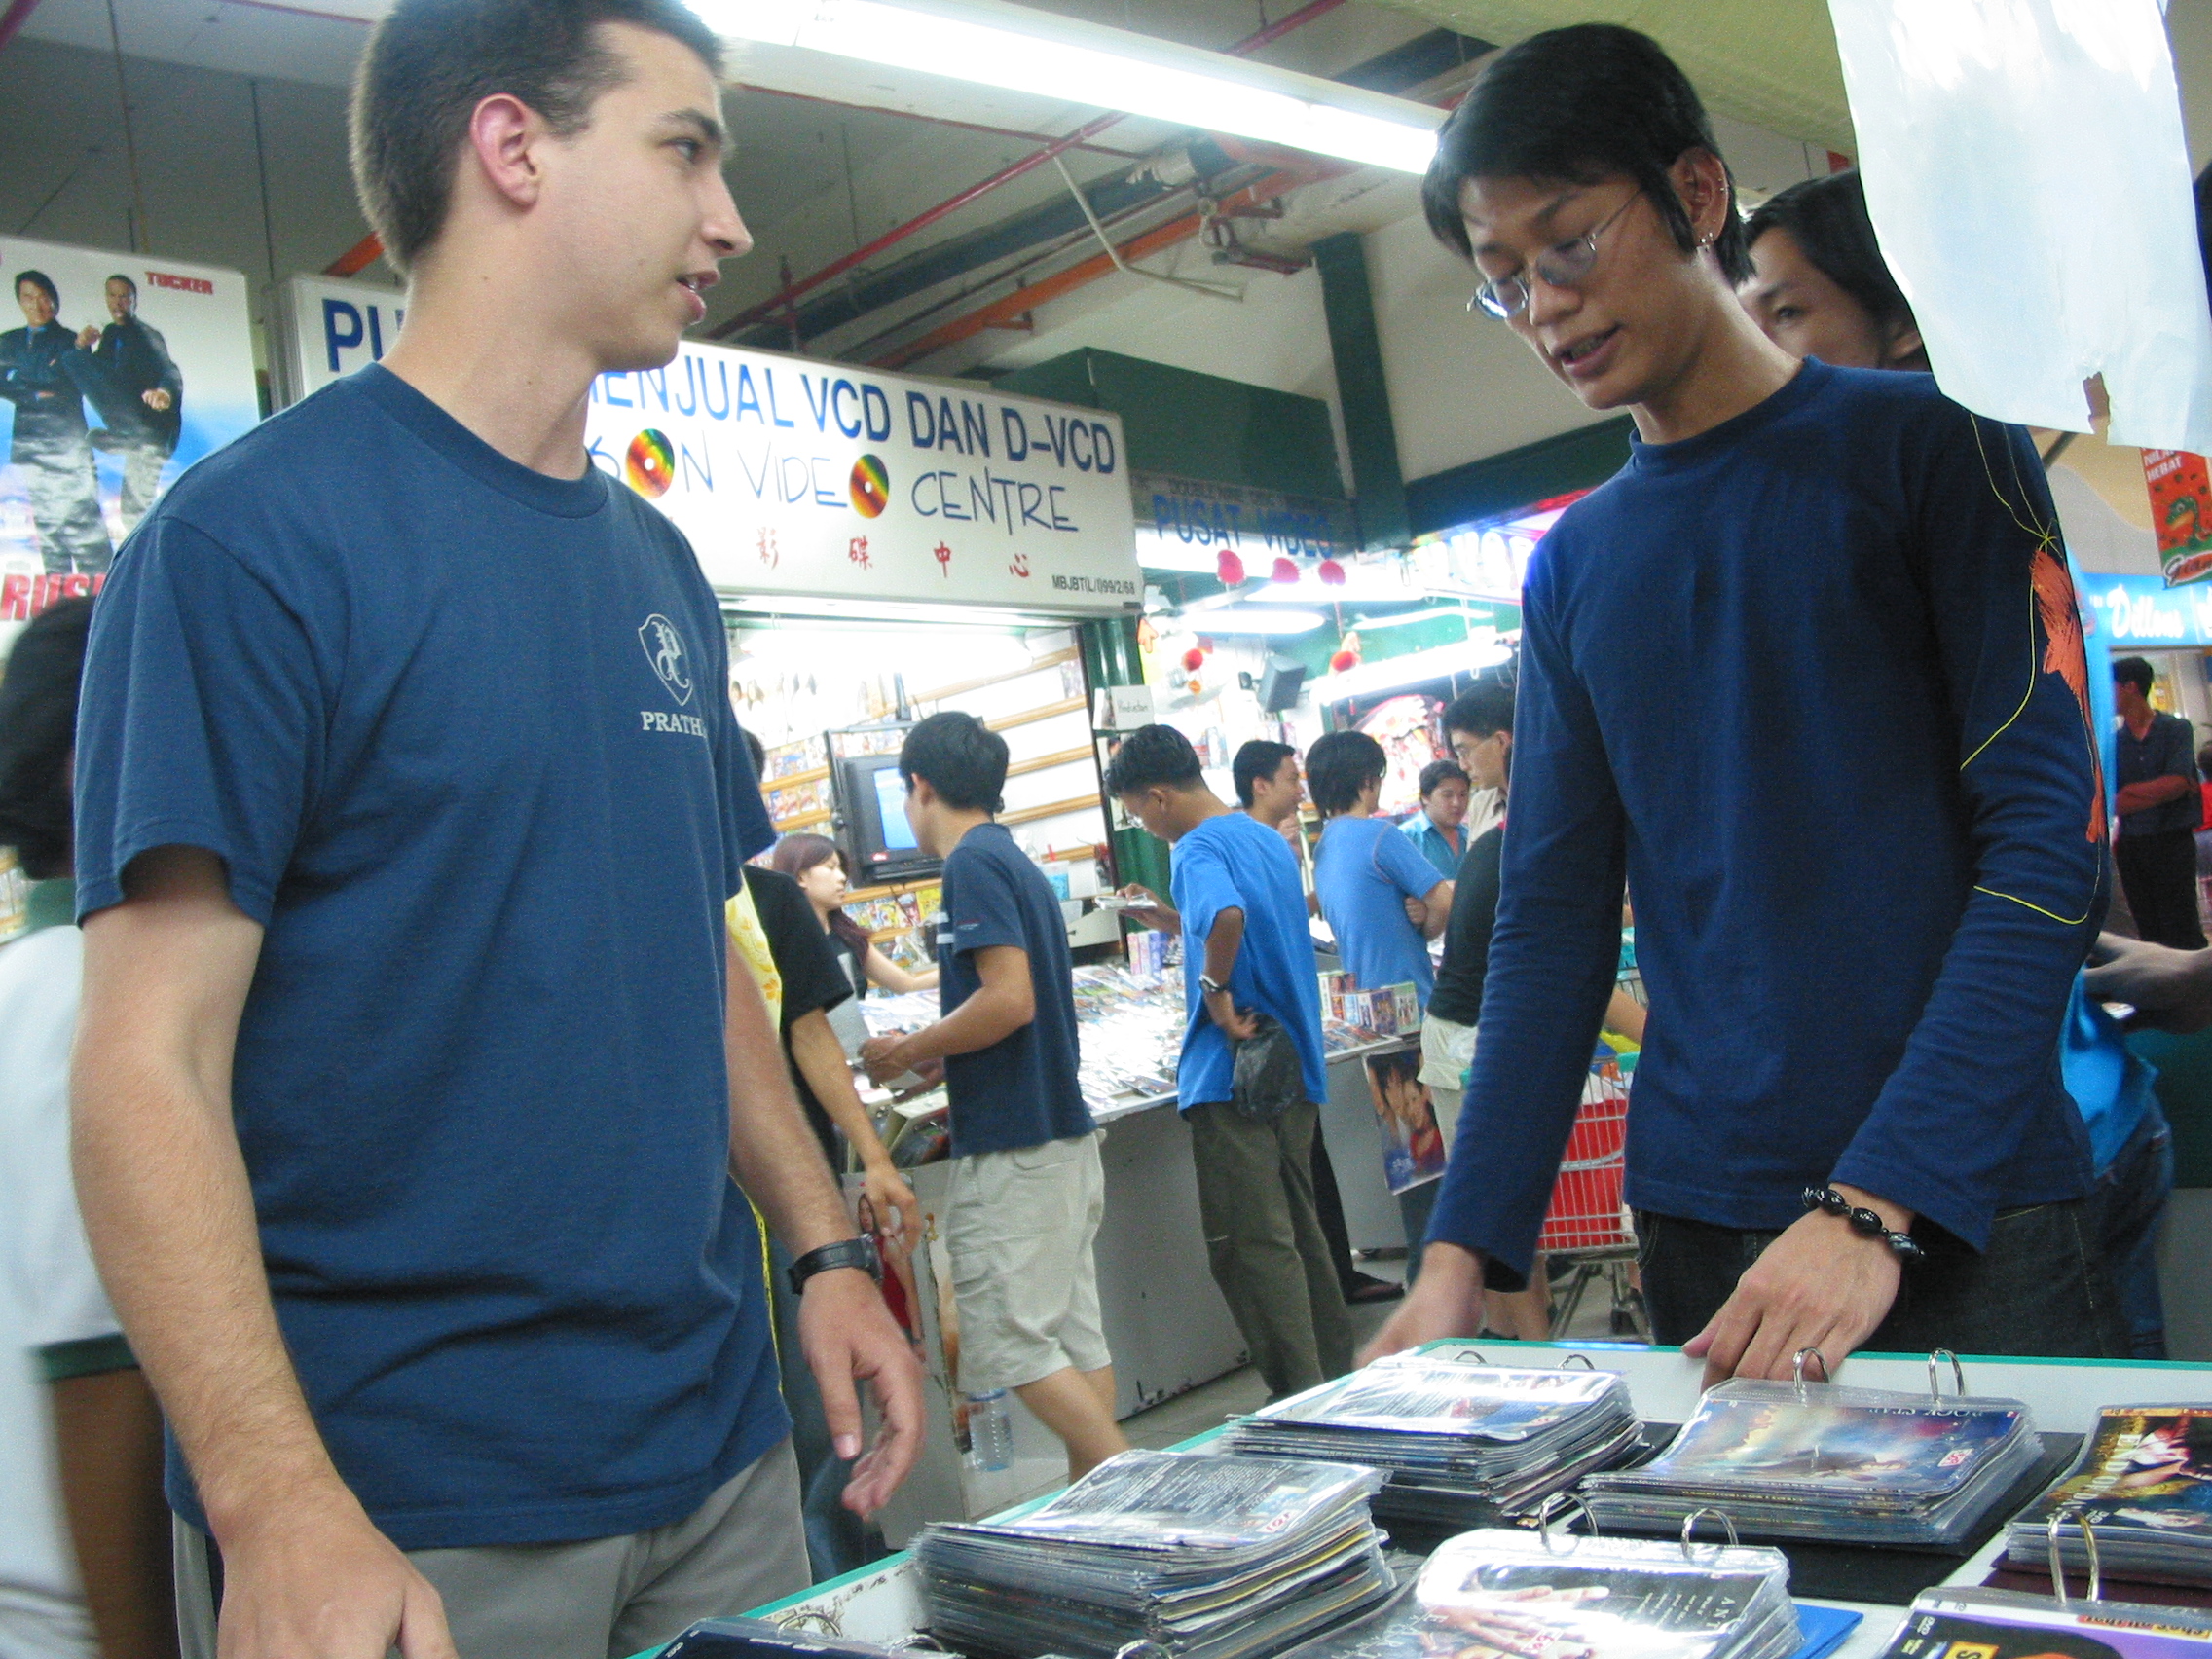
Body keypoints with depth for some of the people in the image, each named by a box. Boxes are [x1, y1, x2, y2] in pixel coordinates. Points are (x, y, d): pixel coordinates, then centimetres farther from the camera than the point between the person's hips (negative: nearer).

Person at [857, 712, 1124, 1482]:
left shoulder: (973, 865, -12)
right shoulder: (1016, 863, 17)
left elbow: (1009, 999, -22)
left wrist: (906, 1052, -10)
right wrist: (927, 1057, 19)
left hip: (1013, 1150, -10)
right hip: (1063, 1136, 10)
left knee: (1008, 1340, -5)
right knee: (1074, 1334, 11)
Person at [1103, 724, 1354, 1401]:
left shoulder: (1200, 850, -14)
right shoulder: (1269, 839, 14)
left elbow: (1227, 917, -35)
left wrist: (1215, 990, -22)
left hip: (1234, 1073, -9)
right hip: (1295, 1064, 9)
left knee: (1249, 1245, -3)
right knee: (1298, 1232, 18)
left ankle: (1301, 1399, -1)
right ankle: (1338, 1377, 26)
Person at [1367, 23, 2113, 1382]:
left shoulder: (1925, 445, -2)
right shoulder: (1572, 568, 10)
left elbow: (2049, 839, -10)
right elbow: (1554, 918, 7)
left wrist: (1876, 1204, -20)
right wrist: (1467, 1246, -3)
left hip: (1972, 1218, -3)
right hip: (1705, 1234, 3)